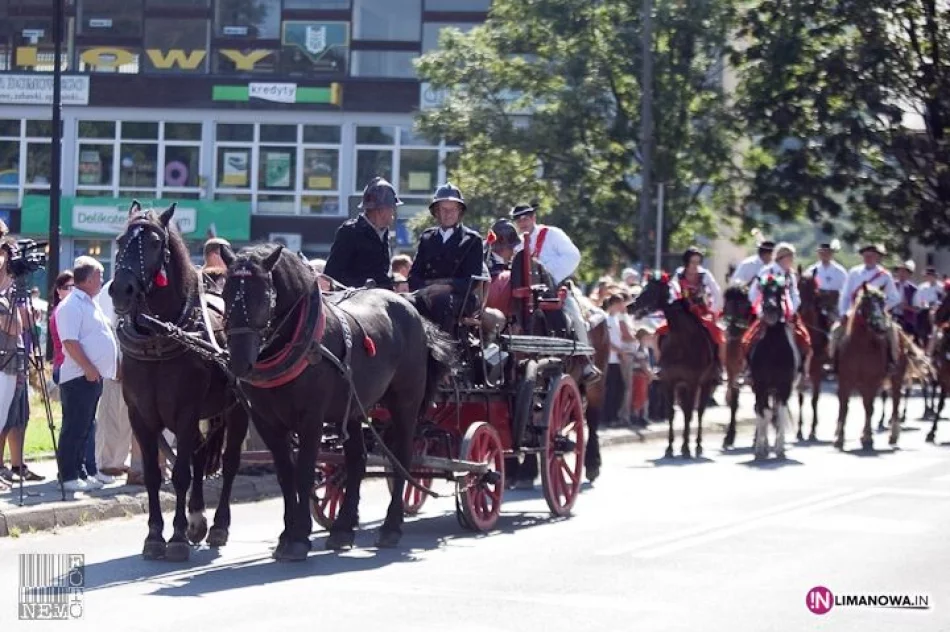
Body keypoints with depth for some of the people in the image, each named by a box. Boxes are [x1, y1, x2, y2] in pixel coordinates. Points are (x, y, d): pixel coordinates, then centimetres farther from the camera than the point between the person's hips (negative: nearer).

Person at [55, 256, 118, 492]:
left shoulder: (90, 304, 18)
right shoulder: (72, 305, -13)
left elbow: (101, 337, 25)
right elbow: (70, 342, -21)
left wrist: (117, 365, 18)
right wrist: (88, 368, -23)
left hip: (94, 375, 10)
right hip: (79, 377, -10)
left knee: (85, 428, 13)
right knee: (74, 428, -6)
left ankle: (82, 472, 18)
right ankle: (69, 476, -4)